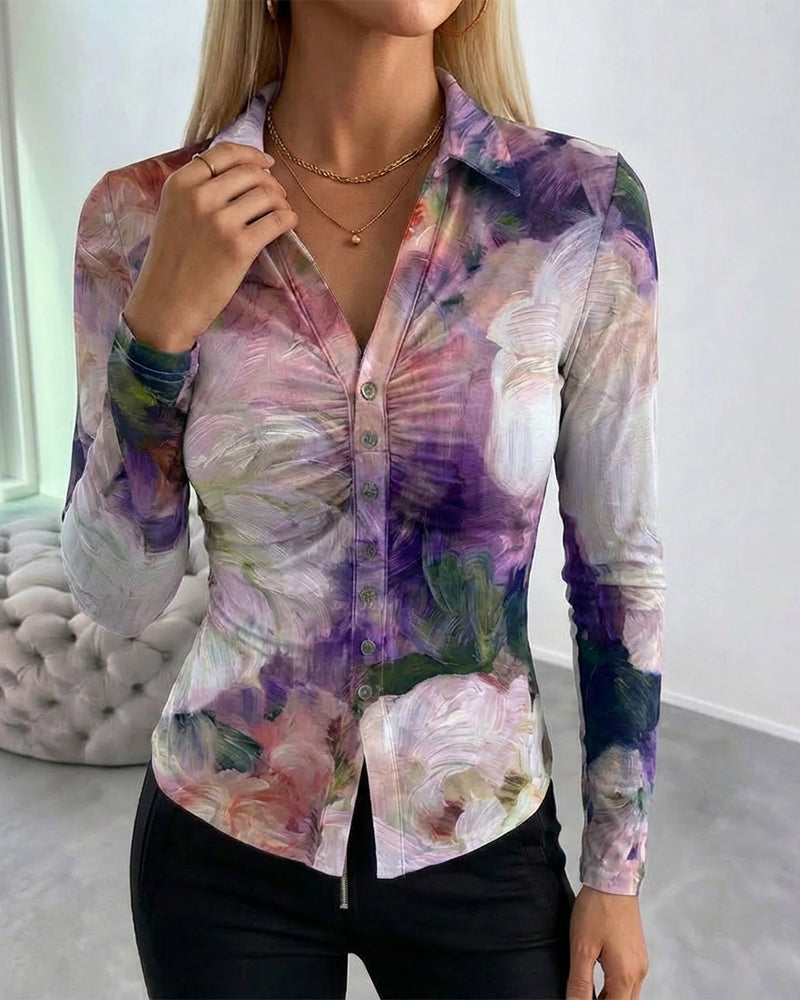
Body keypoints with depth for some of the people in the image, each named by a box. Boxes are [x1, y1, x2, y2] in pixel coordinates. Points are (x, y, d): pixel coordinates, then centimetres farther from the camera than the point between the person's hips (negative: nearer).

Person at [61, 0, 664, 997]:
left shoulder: (584, 205, -13)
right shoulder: (144, 215, -11)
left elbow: (618, 567, -5)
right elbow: (117, 594, -8)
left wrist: (618, 873, 1)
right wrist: (162, 321, -22)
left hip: (481, 854, 0)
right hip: (220, 850, 1)